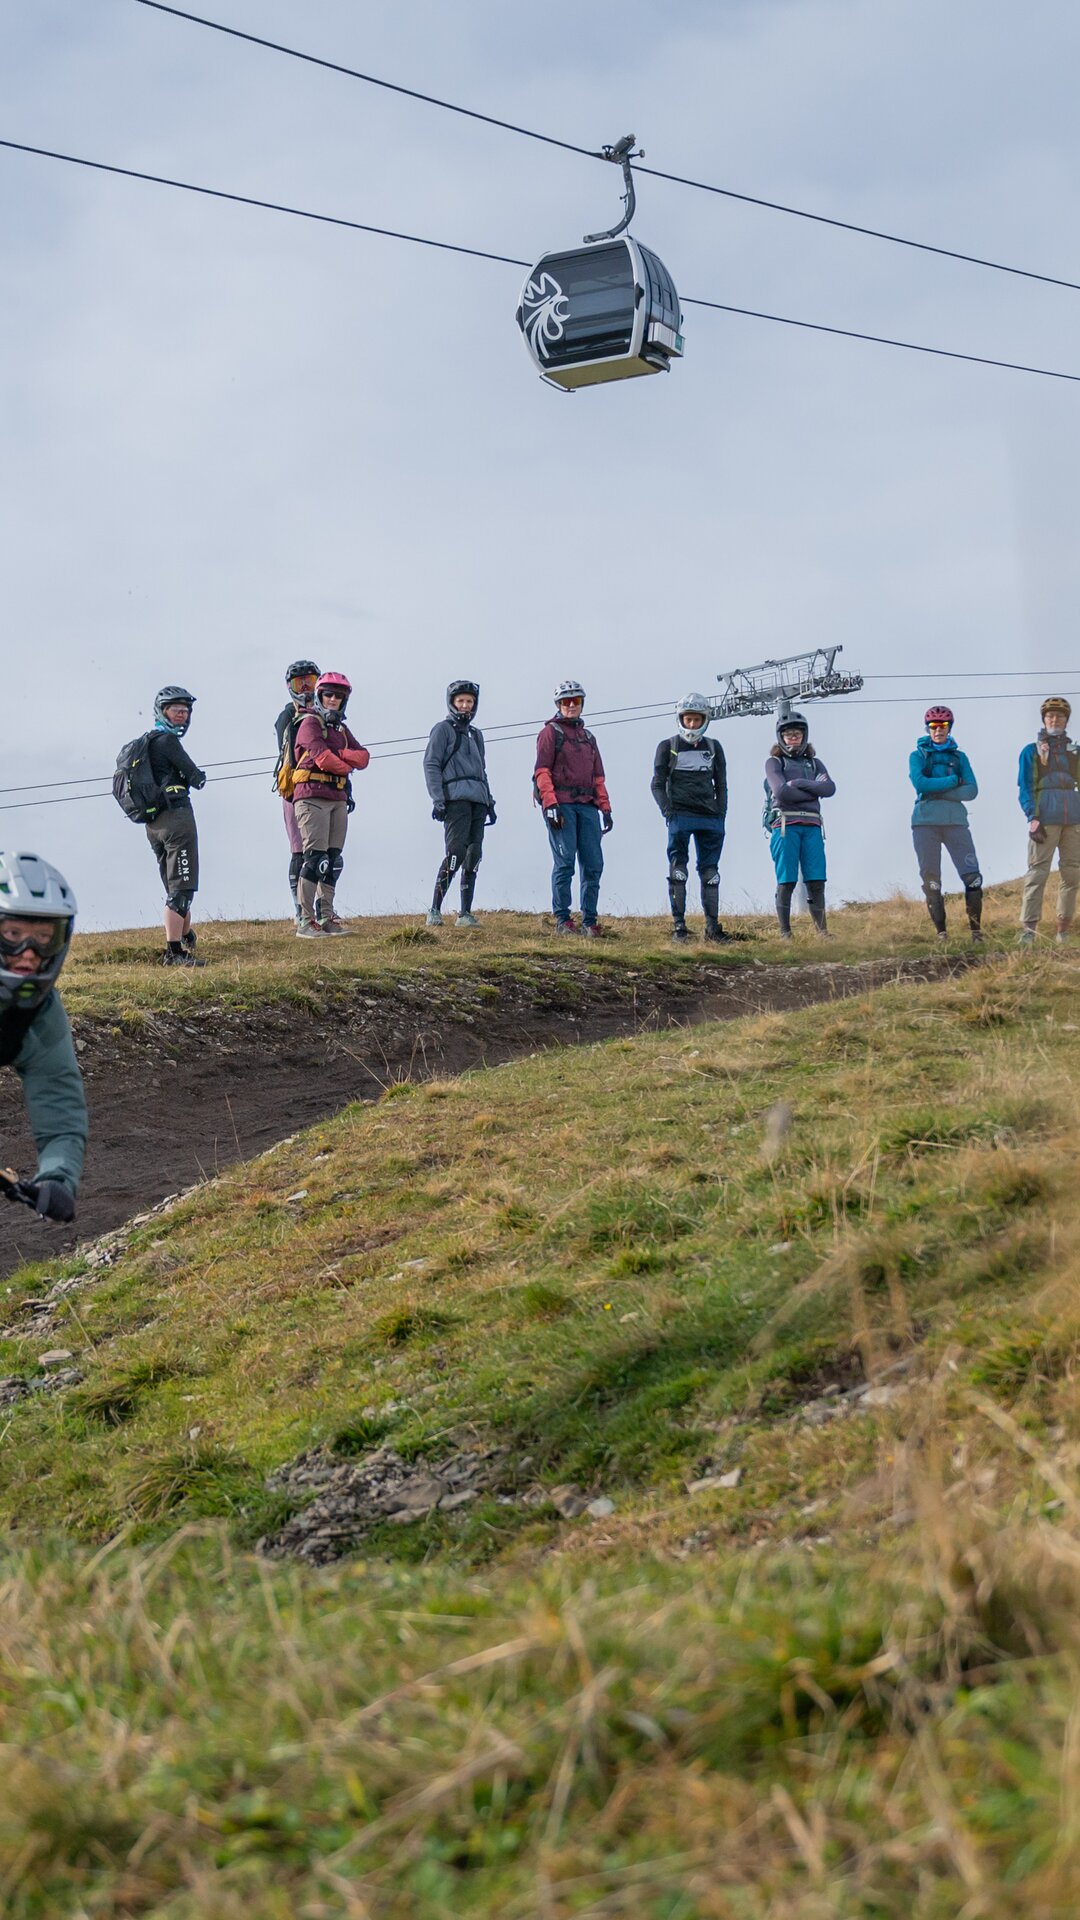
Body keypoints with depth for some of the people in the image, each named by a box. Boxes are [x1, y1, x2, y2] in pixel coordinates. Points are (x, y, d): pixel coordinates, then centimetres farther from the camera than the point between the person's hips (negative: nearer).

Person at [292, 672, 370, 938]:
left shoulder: (342, 730, 22)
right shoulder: (310, 723, -1)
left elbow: (363, 757, 8)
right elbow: (322, 756, -15)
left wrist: (341, 754, -10)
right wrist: (346, 766, 2)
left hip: (338, 800, 8)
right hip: (312, 797, -8)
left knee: (332, 861, 8)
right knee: (315, 858, -13)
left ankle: (326, 918, 13)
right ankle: (305, 922, -14)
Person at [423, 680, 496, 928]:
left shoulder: (476, 734, 25)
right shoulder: (443, 729, 4)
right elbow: (431, 765, -4)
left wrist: (490, 802, 22)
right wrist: (438, 799, -13)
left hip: (477, 800, 7)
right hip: (455, 798, -7)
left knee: (473, 856, 3)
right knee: (456, 852, -17)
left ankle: (466, 913, 6)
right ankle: (435, 911, -16)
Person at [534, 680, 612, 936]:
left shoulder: (588, 737, 24)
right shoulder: (550, 732, 5)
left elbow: (598, 777, 23)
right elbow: (542, 771, -5)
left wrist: (605, 808, 12)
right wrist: (550, 804, -16)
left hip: (587, 806, 6)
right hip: (561, 804, -6)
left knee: (593, 864, 0)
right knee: (565, 862, -9)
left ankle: (589, 920, 5)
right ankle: (562, 920, -5)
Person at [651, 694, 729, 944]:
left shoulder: (714, 748, 14)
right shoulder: (668, 747, 7)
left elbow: (721, 785, 17)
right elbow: (658, 784, 5)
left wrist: (721, 814, 5)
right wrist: (668, 811, -8)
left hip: (710, 819, 3)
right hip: (680, 817, -3)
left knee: (710, 872, 4)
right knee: (678, 871, -5)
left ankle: (712, 926, 7)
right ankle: (678, 926, -5)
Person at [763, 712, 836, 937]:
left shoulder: (814, 764, 20)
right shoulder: (774, 762, 8)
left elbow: (830, 788, 1)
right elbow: (781, 792, -9)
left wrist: (800, 784, -7)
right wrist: (814, 790, -1)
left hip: (812, 826, 3)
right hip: (785, 825, -3)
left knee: (816, 881, -3)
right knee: (786, 881, -6)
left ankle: (821, 931, 2)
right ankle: (785, 933, -4)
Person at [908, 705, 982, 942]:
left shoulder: (959, 757, 15)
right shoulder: (918, 755, 10)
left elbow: (972, 790, 1)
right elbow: (919, 782, -10)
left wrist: (938, 792, -8)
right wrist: (952, 781, -6)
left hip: (955, 821, 1)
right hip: (926, 822, -1)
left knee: (972, 876, -11)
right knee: (931, 879, -3)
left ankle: (976, 929, -5)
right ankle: (940, 932, 3)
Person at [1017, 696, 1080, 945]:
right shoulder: (1031, 752, 9)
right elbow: (1025, 788, 2)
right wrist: (1033, 818, -10)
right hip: (1045, 818, -4)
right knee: (1038, 871, -11)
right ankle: (1028, 929, -16)